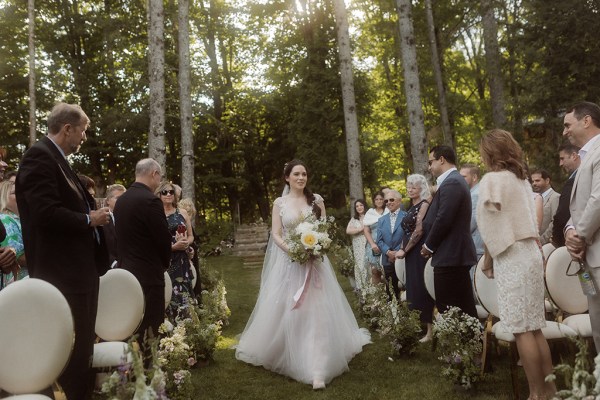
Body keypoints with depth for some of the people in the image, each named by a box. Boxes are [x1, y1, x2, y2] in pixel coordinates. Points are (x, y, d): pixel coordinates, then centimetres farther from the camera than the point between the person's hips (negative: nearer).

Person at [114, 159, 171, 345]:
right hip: (148, 275, -9)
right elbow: (164, 239, -13)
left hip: (125, 272, 9)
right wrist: (165, 263, 7)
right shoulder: (150, 200, -16)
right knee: (150, 331, -2)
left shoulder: (121, 200, 9)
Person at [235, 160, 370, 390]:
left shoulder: (316, 200, 5)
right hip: (288, 262, 0)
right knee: (285, 312, 5)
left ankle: (317, 370, -5)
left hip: (314, 261, 0)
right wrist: (291, 249, -18)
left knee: (316, 312, -5)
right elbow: (276, 235, -1)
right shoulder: (279, 203, 4)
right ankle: (286, 357, 27)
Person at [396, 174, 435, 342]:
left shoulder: (424, 204, -11)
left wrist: (404, 250, -11)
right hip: (411, 253, 9)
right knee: (415, 289, 12)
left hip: (420, 252, -9)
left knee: (423, 289, -5)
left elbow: (419, 231, -16)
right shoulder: (412, 207, 16)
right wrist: (403, 249, 7)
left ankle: (431, 330, 3)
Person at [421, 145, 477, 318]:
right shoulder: (455, 180, 19)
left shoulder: (451, 182, -14)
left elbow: (443, 219, -20)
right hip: (457, 254, 10)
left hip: (450, 257, -10)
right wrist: (431, 243, 11)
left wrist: (429, 245, -7)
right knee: (464, 307, 13)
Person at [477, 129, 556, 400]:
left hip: (511, 259, -8)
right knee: (535, 326, 12)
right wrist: (540, 253, 19)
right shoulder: (522, 180, 14)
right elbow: (530, 223, 15)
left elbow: (491, 227, -10)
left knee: (521, 329, -2)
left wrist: (488, 259, 1)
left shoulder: (492, 180, -10)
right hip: (530, 254, 8)